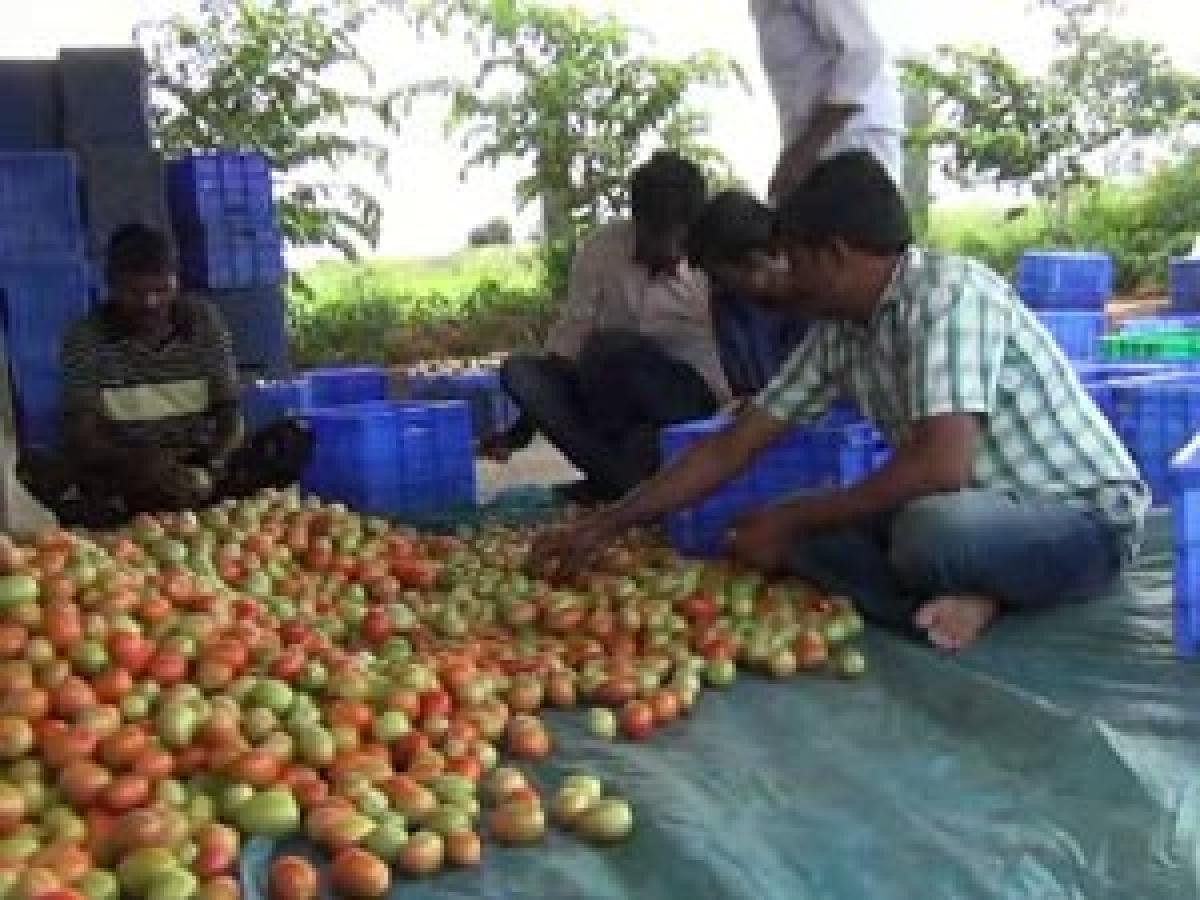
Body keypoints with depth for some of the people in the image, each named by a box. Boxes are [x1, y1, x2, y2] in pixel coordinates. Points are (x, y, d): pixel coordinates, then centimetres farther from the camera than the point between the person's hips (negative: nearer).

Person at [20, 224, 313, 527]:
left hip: (199, 471, 1)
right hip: (125, 477, -1)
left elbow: (230, 413, -3)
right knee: (32, 470, -29)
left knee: (293, 439, -24)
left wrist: (208, 471, -24)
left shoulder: (205, 322, 1)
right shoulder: (85, 338, -3)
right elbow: (81, 434, -11)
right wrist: (140, 466, -31)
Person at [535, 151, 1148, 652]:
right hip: (973, 508, 8)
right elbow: (732, 448, 5)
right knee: (793, 526, -5)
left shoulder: (950, 291, -23)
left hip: (1084, 518, -8)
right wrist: (607, 525, 3)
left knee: (929, 530, -38)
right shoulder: (838, 333, 1)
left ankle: (949, 603, -7)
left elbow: (940, 466, -32)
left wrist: (788, 520, -22)